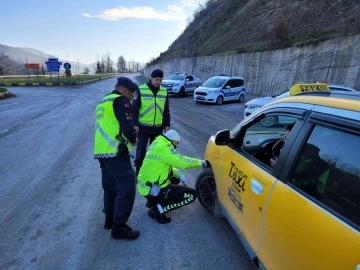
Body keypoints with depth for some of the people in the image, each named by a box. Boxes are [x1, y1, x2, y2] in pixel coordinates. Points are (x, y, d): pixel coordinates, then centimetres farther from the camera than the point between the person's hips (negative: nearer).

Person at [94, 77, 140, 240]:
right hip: (116, 152, -10)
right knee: (127, 188, -4)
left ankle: (110, 219, 32)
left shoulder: (103, 102, 23)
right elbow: (127, 126, -18)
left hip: (101, 151, 10)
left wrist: (127, 137, 18)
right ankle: (119, 227, 4)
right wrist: (133, 139, 1)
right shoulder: (120, 100, -7)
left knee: (110, 187, 20)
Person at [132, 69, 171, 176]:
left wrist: (167, 125, 8)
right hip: (143, 127, -4)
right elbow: (134, 109, -4)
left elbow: (166, 111, 13)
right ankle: (138, 172, 17)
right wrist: (135, 124, -9)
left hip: (158, 128, 4)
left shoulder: (164, 91, 7)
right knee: (141, 150, 3)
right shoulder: (141, 90, -5)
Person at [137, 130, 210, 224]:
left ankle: (152, 201, 21)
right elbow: (182, 161, -20)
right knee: (191, 195, -5)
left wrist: (179, 174, 4)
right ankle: (158, 209, -5)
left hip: (146, 186, 10)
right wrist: (202, 162, -5)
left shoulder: (158, 143, 11)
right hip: (153, 190, -10)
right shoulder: (163, 147, -19)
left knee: (175, 178, 30)